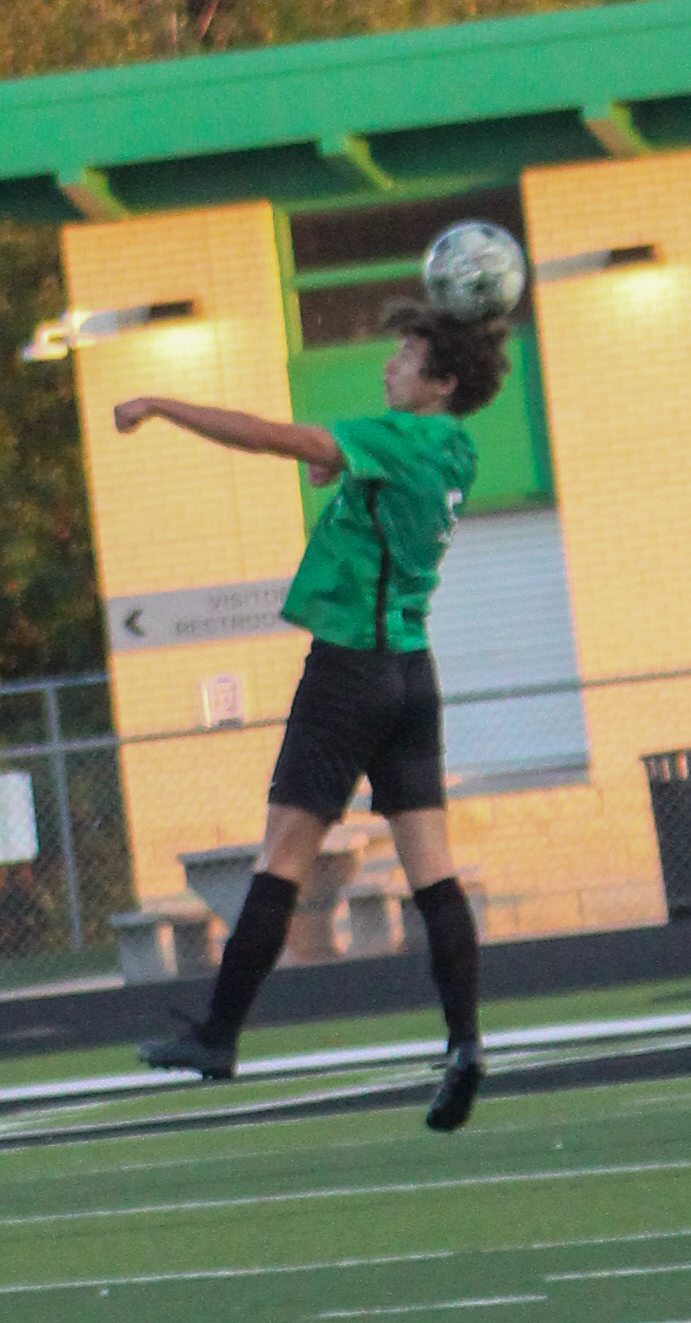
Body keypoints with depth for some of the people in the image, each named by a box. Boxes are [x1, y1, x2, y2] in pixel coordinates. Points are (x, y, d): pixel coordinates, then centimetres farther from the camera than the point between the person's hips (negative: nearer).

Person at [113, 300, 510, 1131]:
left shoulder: (398, 437, -13)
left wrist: (160, 408, -11)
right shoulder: (453, 454, 10)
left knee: (283, 860, -3)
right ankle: (463, 1040, -10)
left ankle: (218, 1037, 1)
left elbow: (271, 439, -18)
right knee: (432, 872, 1)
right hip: (412, 670, 8)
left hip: (349, 665, -8)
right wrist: (335, 465, 9)